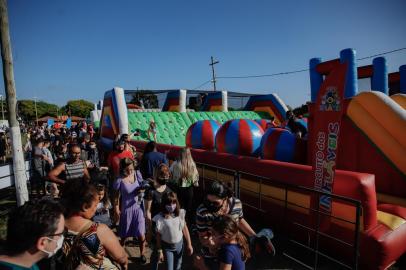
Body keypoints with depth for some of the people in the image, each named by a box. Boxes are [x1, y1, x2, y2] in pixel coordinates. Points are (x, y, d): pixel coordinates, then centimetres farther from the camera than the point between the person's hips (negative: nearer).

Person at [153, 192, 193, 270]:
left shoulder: (180, 213, -14)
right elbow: (158, 236, -12)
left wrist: (189, 244, 1)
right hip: (167, 246, -3)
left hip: (179, 244, 3)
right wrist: (160, 251, -6)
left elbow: (185, 229, -3)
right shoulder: (160, 218, -23)